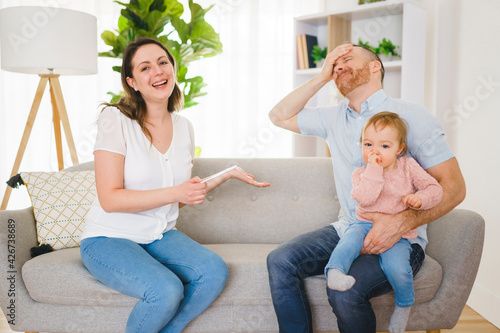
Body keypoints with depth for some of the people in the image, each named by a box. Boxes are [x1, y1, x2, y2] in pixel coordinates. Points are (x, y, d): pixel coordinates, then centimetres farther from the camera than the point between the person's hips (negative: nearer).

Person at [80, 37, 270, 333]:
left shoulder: (184, 127, 5)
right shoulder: (116, 119, -13)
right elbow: (110, 199, -18)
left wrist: (228, 174, 7)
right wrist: (175, 192, -25)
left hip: (161, 235, 6)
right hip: (109, 238, -5)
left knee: (215, 272, -19)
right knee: (167, 290, -29)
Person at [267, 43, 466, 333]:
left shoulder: (410, 115, -7)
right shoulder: (333, 118, 12)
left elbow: (454, 187, -10)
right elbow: (279, 116, 14)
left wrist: (403, 222, -26)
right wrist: (322, 78, 5)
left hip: (400, 240, -5)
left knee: (344, 288, -30)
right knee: (280, 261, -16)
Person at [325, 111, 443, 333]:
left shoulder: (408, 167, 5)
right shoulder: (361, 173, 1)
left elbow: (435, 189, 6)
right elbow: (364, 198, -19)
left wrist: (420, 199, -15)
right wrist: (373, 169, -21)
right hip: (365, 225, 1)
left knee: (397, 267, -24)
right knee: (350, 240, -33)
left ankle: (404, 305, 2)